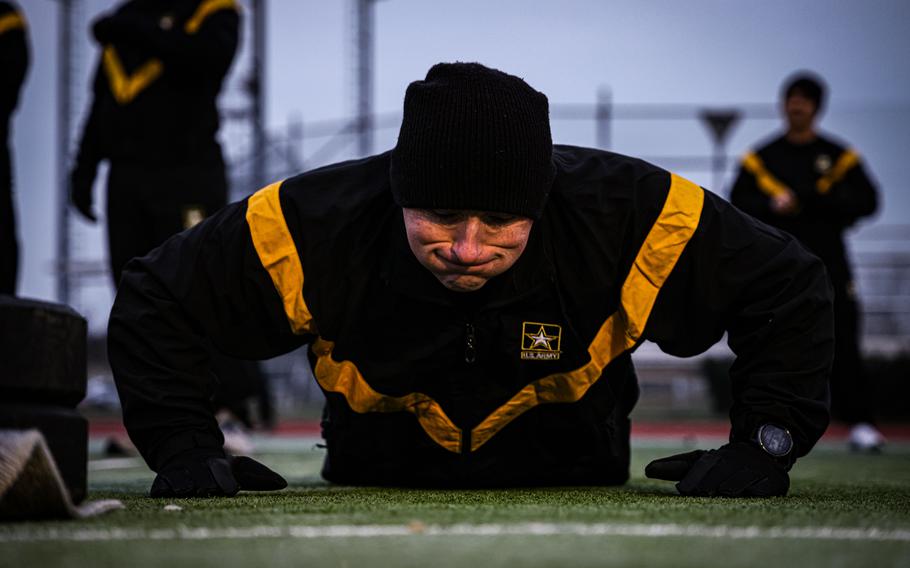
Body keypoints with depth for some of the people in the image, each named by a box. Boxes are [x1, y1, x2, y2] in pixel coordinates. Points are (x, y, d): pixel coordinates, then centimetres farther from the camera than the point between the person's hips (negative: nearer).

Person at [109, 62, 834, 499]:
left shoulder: (624, 216, -27)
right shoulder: (320, 228, -27)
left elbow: (788, 288, -11)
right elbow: (155, 300, -11)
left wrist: (763, 447, -16)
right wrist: (186, 451, -19)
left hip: (572, 479, 0)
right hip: (378, 481, 0)